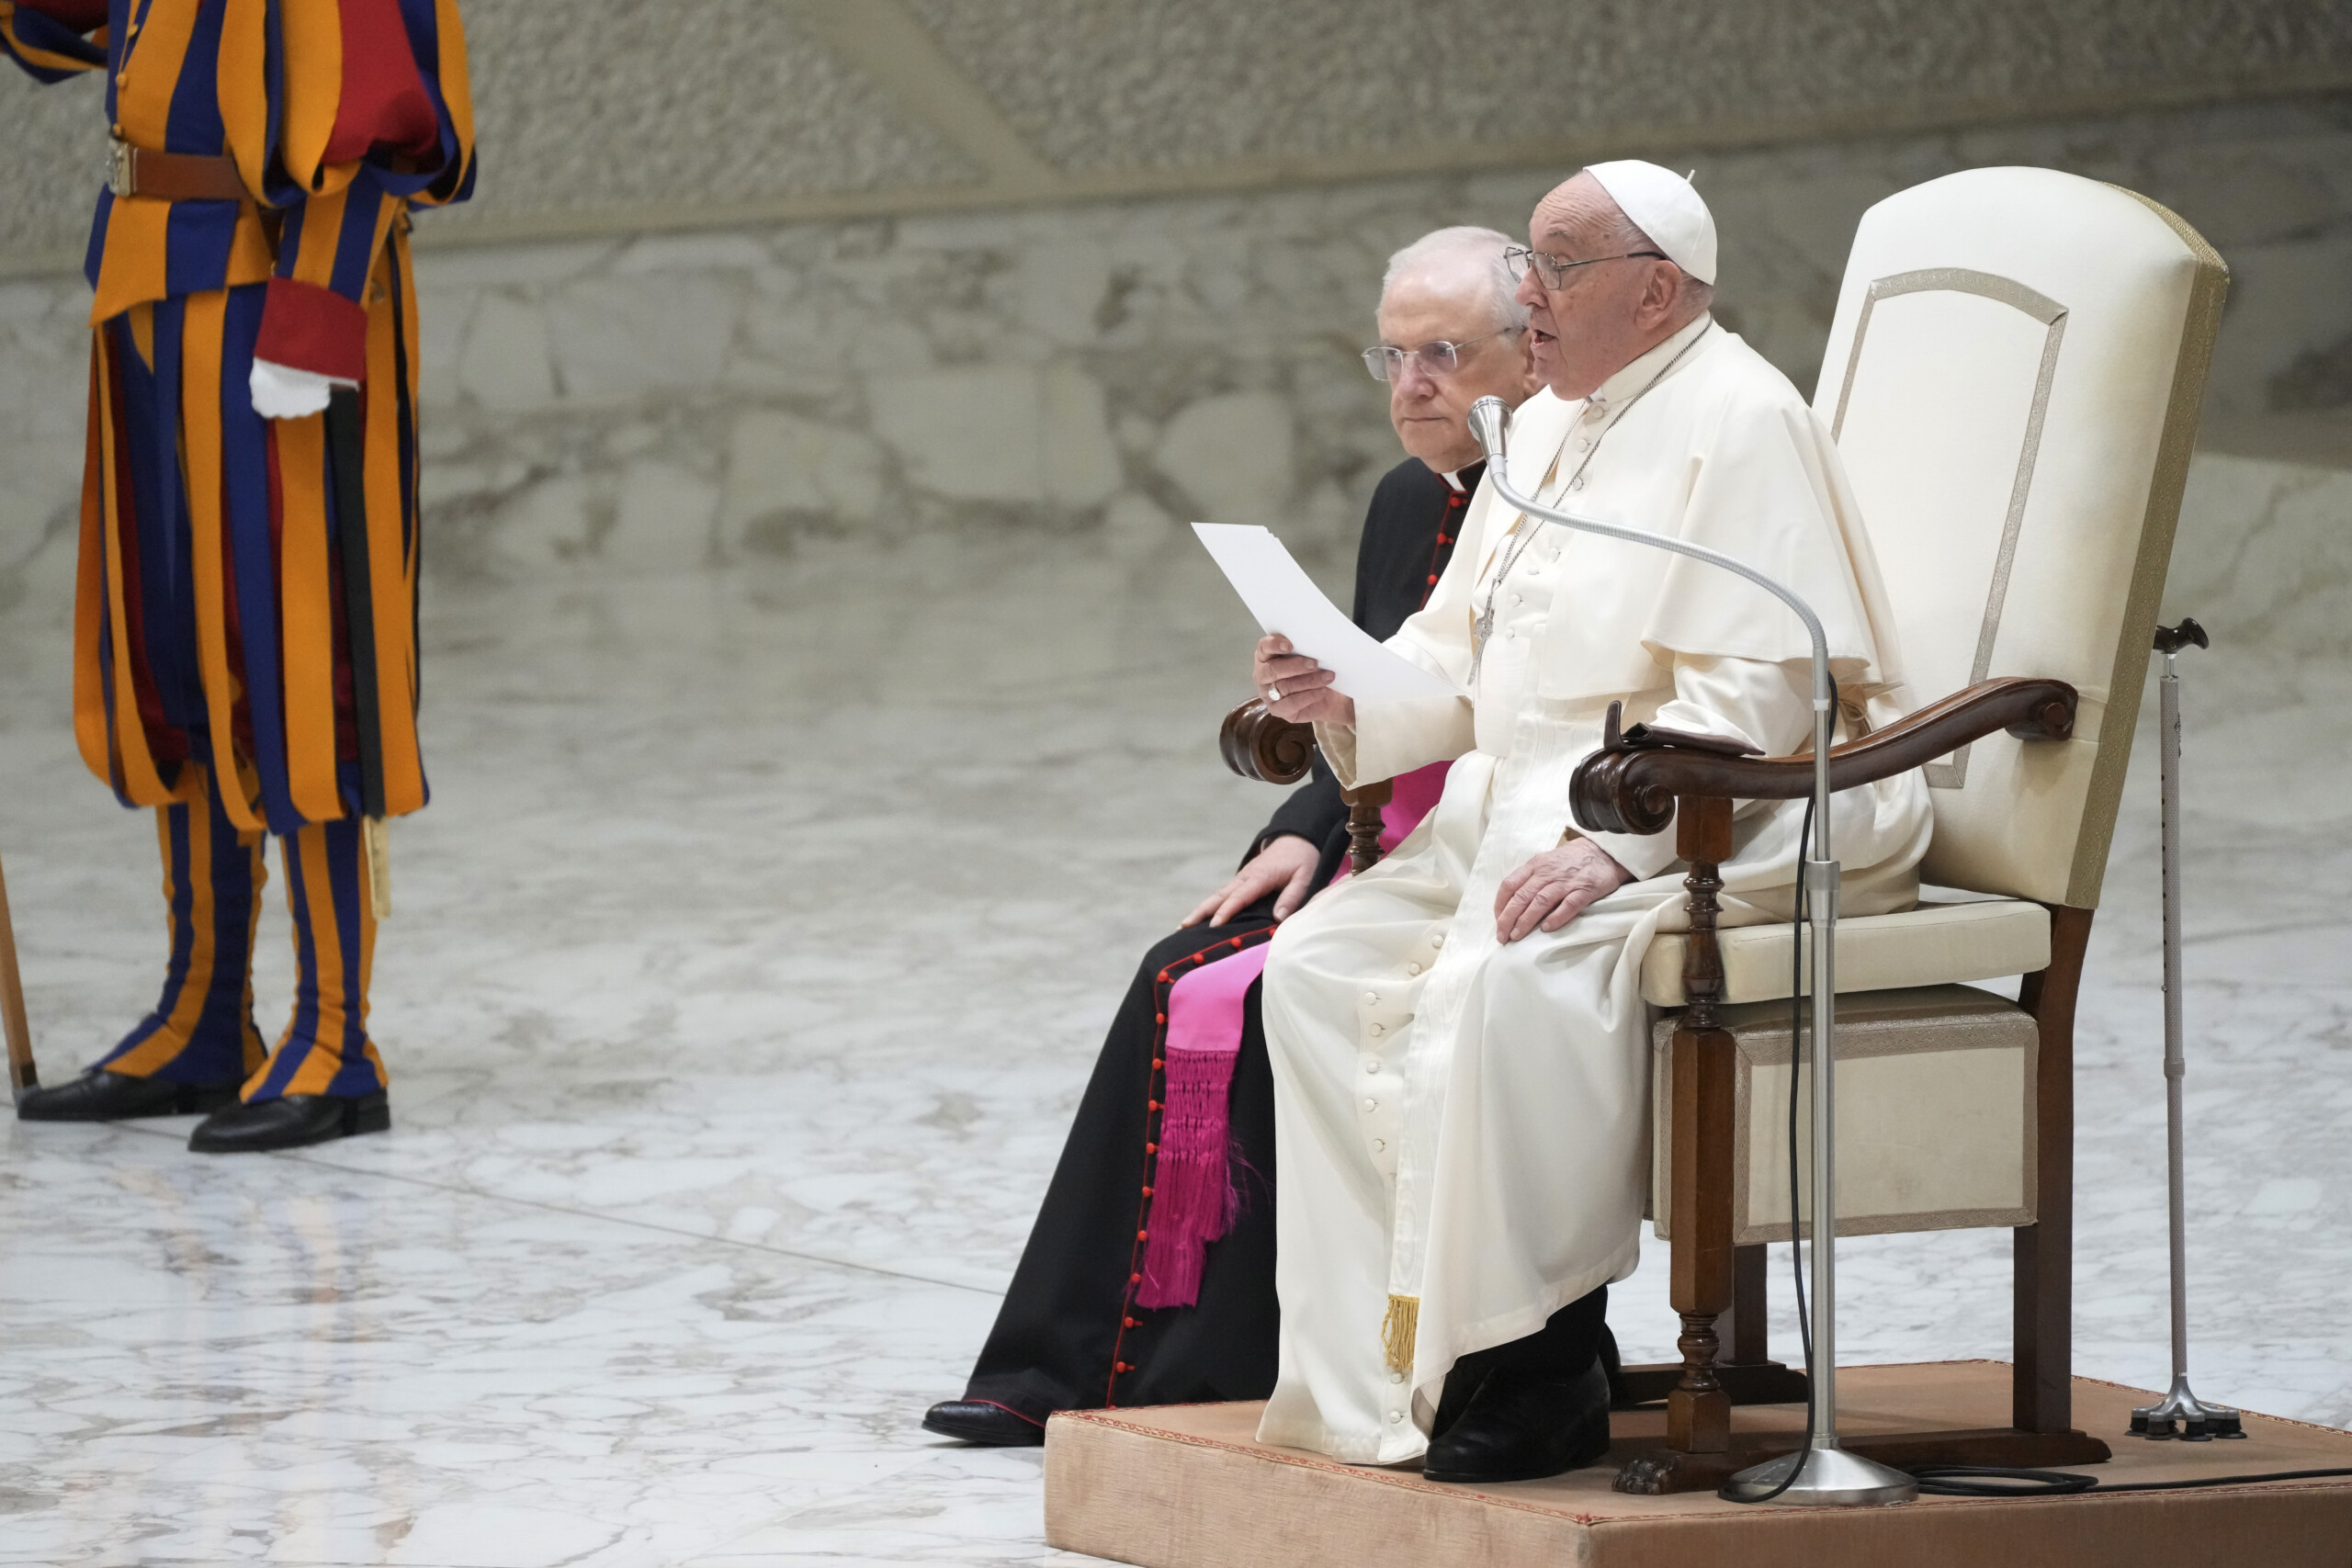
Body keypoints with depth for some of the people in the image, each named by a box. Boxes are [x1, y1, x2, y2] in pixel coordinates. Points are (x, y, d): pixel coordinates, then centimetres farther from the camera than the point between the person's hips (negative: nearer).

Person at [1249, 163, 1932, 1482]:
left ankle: (1537, 1374, -24)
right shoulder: (1548, 430, 16)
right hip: (1529, 805, 10)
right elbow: (1462, 657, 18)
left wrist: (1610, 845, -29)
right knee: (1323, 961, -8)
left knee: (1507, 979, -33)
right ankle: (1381, 1360, -9)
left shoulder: (1741, 423, -13)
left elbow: (1753, 701, -21)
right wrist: (1349, 699, -3)